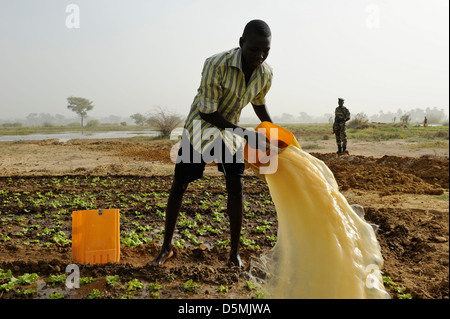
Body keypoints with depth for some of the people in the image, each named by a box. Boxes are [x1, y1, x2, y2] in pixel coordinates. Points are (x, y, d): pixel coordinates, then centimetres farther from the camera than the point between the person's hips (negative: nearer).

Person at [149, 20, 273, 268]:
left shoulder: (266, 73, -14)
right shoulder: (216, 64, -32)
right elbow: (208, 112, -27)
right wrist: (246, 134, -30)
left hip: (230, 128, 4)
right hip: (201, 124, -3)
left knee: (235, 186, -5)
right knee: (179, 184, 0)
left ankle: (234, 251, 10)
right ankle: (166, 247, 16)